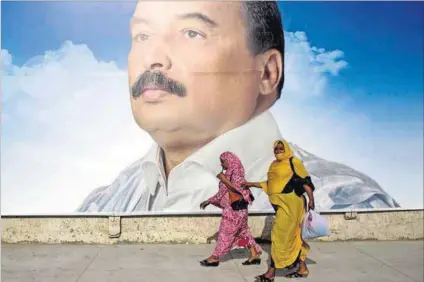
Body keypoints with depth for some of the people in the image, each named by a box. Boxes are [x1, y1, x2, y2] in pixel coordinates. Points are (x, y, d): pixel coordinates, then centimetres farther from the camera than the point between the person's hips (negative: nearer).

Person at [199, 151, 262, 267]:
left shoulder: (236, 172, -12)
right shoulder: (229, 173, 15)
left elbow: (239, 189, -24)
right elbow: (222, 193, 19)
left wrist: (224, 180, -20)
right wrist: (208, 201, 19)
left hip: (236, 208, -9)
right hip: (231, 208, 9)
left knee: (225, 232, -3)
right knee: (242, 232, 11)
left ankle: (215, 258, 3)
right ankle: (255, 255, 15)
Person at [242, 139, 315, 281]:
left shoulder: (293, 162, -7)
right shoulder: (274, 165, 15)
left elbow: (305, 181, -10)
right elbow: (271, 184, 22)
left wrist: (311, 199, -19)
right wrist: (252, 184, 20)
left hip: (290, 204, -8)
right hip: (281, 204, 8)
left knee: (279, 235, -7)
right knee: (292, 236, 12)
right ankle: (302, 268, 21)